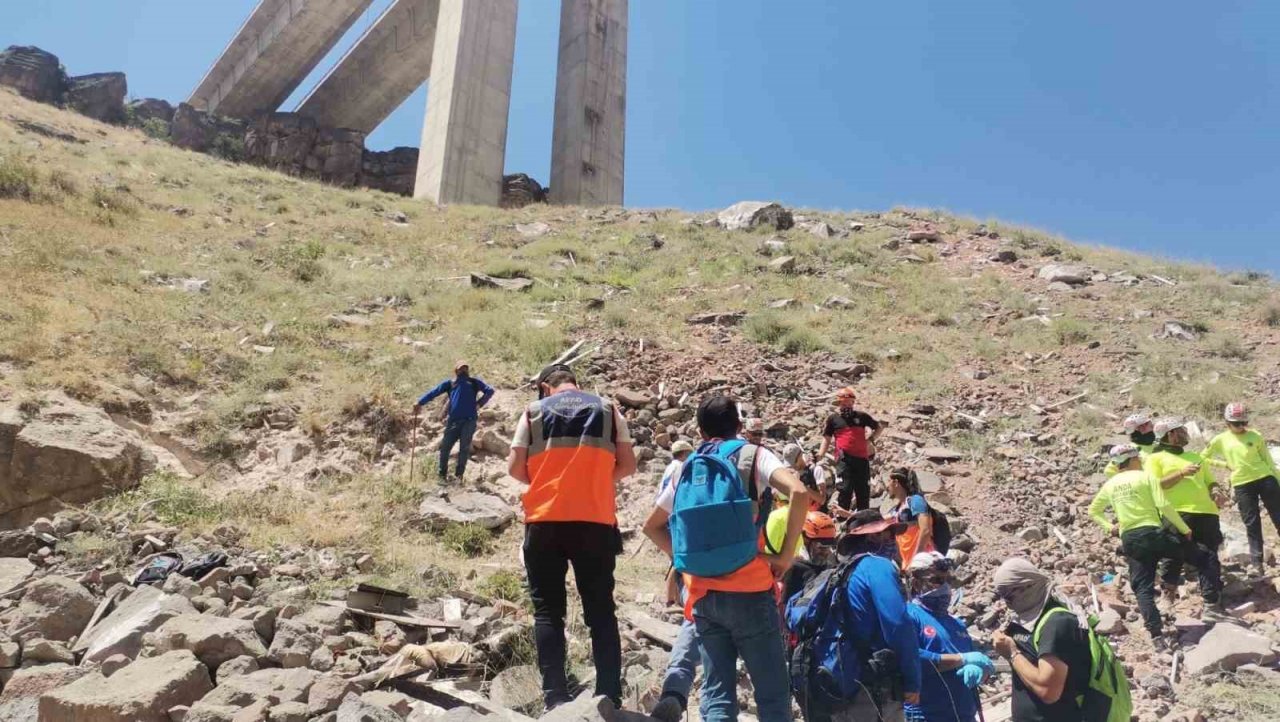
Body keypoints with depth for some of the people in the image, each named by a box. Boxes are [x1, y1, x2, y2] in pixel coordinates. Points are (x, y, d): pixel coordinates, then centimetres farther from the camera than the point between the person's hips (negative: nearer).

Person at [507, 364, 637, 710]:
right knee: (601, 611, 8)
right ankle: (610, 697, 6)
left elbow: (515, 468, 3)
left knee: (548, 610, 7)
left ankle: (555, 698, 3)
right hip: (596, 521, 1)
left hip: (545, 521, 0)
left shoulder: (533, 412, 7)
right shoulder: (607, 409, 9)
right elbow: (628, 465, 5)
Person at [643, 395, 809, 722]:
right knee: (772, 694, 7)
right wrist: (786, 554, -10)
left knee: (717, 695, 9)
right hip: (749, 591, -3)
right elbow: (799, 492, -18)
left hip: (703, 594, 4)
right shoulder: (754, 455, 0)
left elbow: (652, 526, 21)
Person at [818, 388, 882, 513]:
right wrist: (821, 453, -5)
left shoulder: (862, 416, 12)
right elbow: (827, 437, 10)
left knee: (864, 490, 8)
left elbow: (878, 428, 22)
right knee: (844, 489, -12)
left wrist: (871, 439, 5)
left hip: (862, 458, 3)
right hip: (844, 459, -3)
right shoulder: (833, 418, 9)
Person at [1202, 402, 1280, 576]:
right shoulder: (1221, 440, 2)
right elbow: (1203, 457, 11)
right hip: (1242, 486, 0)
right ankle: (1257, 562, 10)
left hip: (1265, 479, 0)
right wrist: (1225, 464, 1)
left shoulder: (1255, 436, 1)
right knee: (1252, 524, 4)